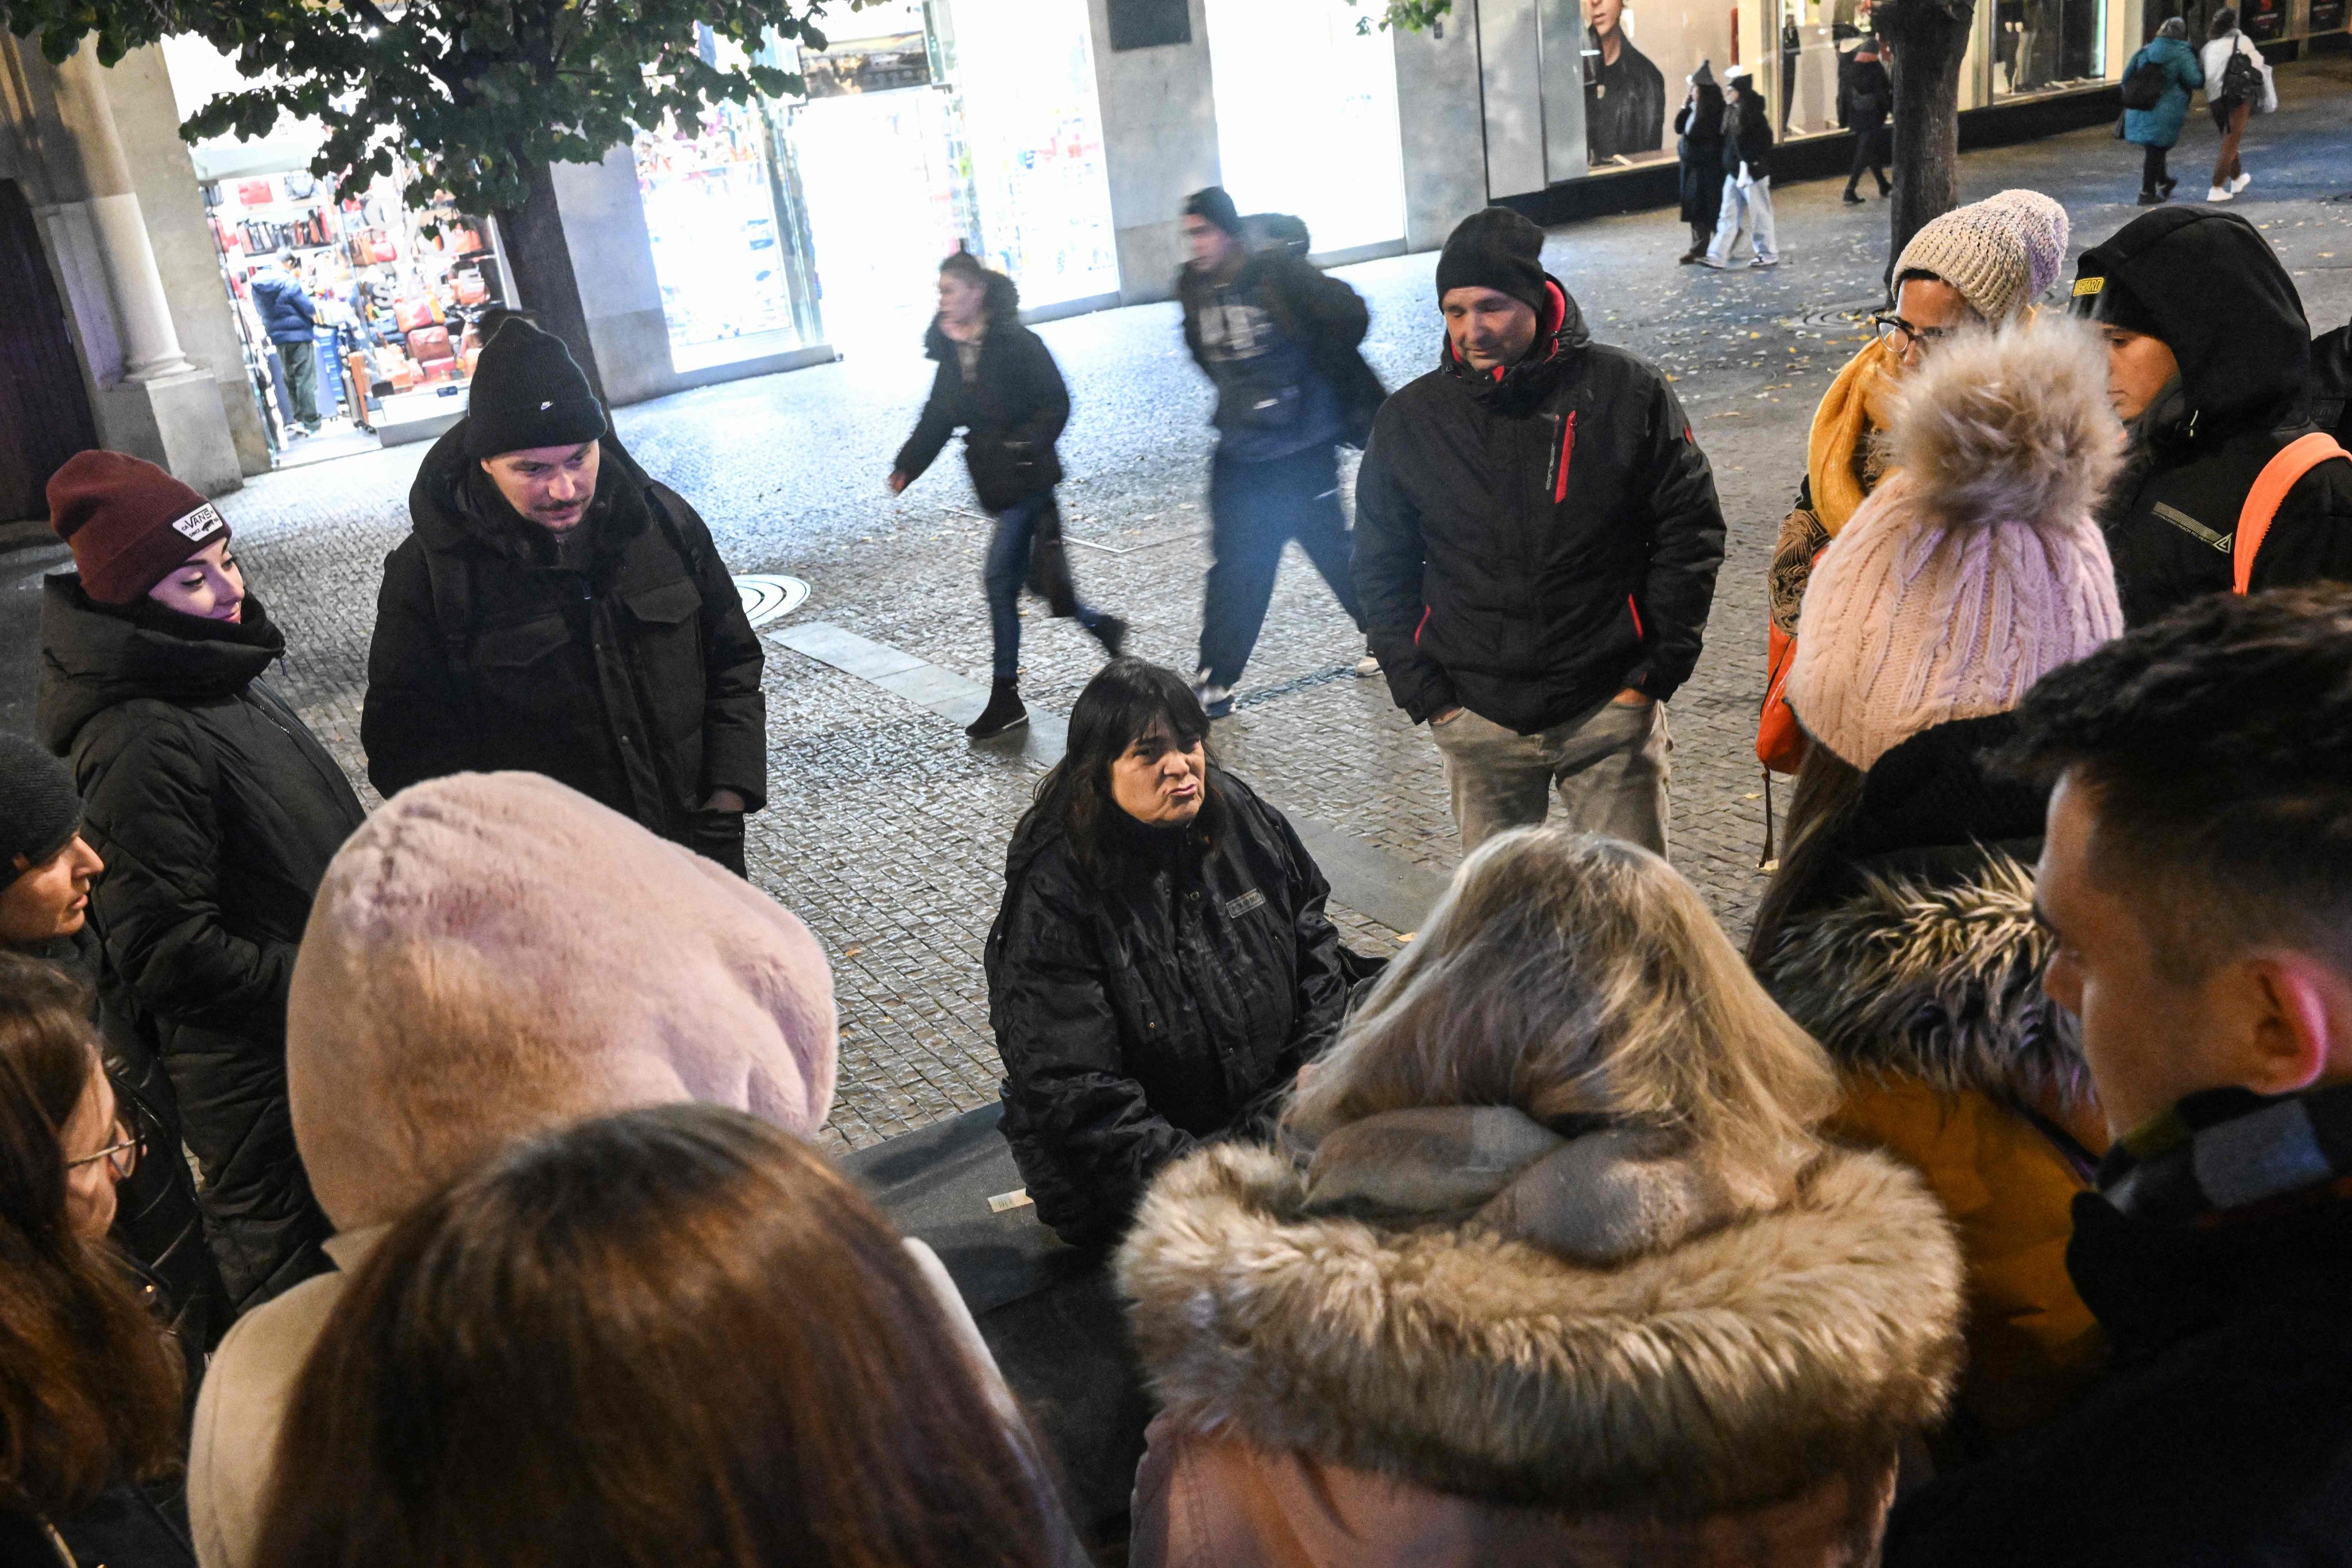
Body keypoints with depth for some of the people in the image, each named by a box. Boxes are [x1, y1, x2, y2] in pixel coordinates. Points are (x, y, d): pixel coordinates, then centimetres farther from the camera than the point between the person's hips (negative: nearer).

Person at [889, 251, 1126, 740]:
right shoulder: (952, 354, 11)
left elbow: (1056, 405, -12)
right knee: (1010, 580, 10)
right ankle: (1100, 626, 27)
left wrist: (1026, 444, -26)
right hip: (997, 483, 8)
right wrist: (906, 467, 0)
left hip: (1027, 478, -8)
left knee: (999, 577, -9)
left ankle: (1005, 695, 0)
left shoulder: (1018, 345, -11)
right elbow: (937, 419, 10)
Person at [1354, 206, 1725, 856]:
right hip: (1477, 721, 2)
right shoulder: (1409, 419, 2)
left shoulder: (1627, 391, -3)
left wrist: (1656, 671, -4)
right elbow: (1382, 570, 9)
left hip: (1612, 709, -1)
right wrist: (1425, 694, 0)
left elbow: (1690, 530, 2)